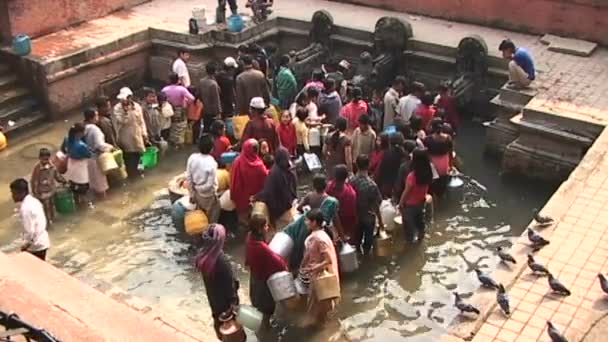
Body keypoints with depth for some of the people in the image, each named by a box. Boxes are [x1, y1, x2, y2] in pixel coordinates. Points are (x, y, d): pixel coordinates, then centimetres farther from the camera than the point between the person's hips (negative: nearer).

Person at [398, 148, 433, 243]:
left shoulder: (412, 175, -34)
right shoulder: (428, 173, -15)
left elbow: (406, 192, -22)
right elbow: (426, 188, 0)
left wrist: (401, 203, -8)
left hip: (410, 204, -6)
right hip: (421, 202, 6)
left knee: (409, 223, 16)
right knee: (419, 221, 28)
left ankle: (410, 240, 33)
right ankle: (420, 238, 47)